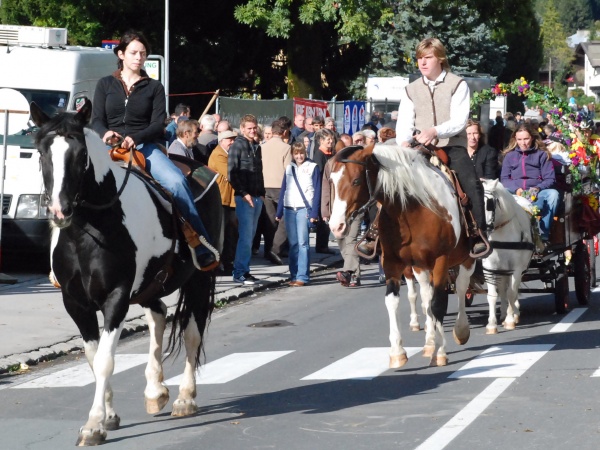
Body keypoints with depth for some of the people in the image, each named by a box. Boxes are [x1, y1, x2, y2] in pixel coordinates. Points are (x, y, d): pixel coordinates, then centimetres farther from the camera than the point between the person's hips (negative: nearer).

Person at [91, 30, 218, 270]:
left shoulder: (154, 88, 14)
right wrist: (106, 133, -16)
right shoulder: (105, 85, 16)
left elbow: (158, 124, 3)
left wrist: (135, 138, -16)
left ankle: (202, 245, -23)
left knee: (176, 181, -27)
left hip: (144, 147, 0)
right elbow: (96, 121, 8)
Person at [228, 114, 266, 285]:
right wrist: (244, 193, -15)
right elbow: (232, 173, -11)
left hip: (257, 198, 7)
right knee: (245, 235, -9)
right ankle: (240, 272, -7)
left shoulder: (256, 147, 17)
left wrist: (261, 193, 10)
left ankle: (243, 270, 13)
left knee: (250, 234, 8)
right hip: (244, 197, -7)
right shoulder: (237, 146, -6)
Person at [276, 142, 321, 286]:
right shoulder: (289, 168, 14)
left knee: (302, 243, -9)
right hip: (289, 209, 4)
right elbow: (283, 190, 14)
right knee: (293, 243, 5)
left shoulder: (313, 168, 2)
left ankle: (302, 276, -10)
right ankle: (294, 274, 8)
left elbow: (317, 191, -2)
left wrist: (314, 213, -9)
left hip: (304, 209, -4)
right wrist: (279, 212, 9)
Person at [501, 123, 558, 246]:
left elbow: (550, 179, 6)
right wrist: (516, 189, -11)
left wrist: (538, 189, -15)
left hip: (537, 194, -1)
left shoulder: (542, 155, 15)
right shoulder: (510, 156, 20)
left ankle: (543, 235, -34)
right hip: (515, 194, 1)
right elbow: (504, 179, 10)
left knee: (553, 194, -33)